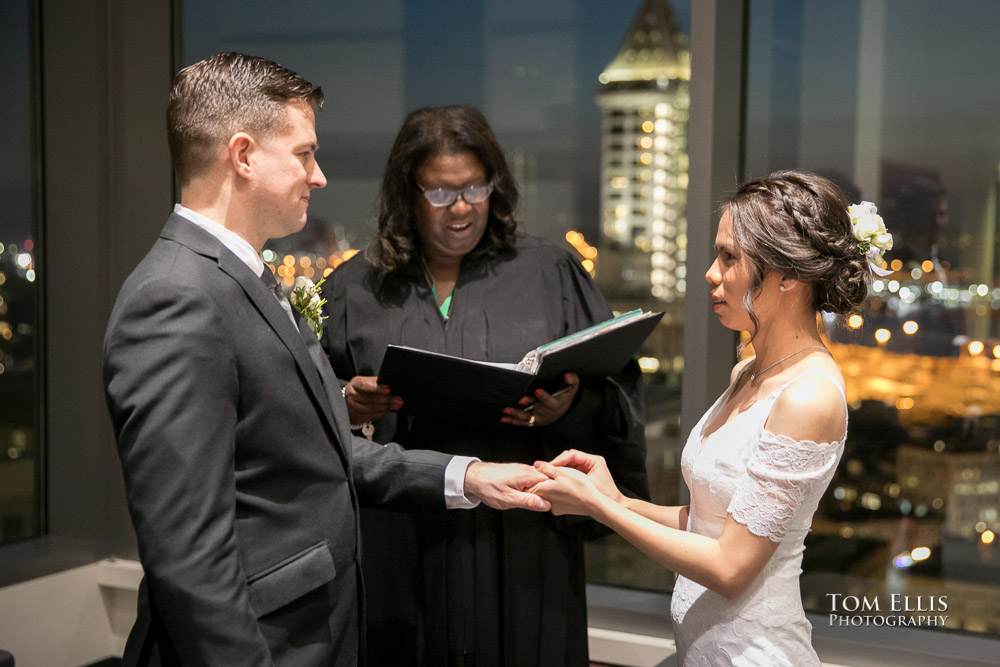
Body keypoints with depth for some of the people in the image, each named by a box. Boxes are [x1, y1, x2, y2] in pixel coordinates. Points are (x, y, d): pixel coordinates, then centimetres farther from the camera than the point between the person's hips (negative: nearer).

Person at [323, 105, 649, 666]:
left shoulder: (551, 273, 4)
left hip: (522, 547, 0)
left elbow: (617, 392, 3)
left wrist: (572, 408, -17)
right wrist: (347, 406, -12)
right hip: (399, 550, 1)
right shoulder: (356, 288, 6)